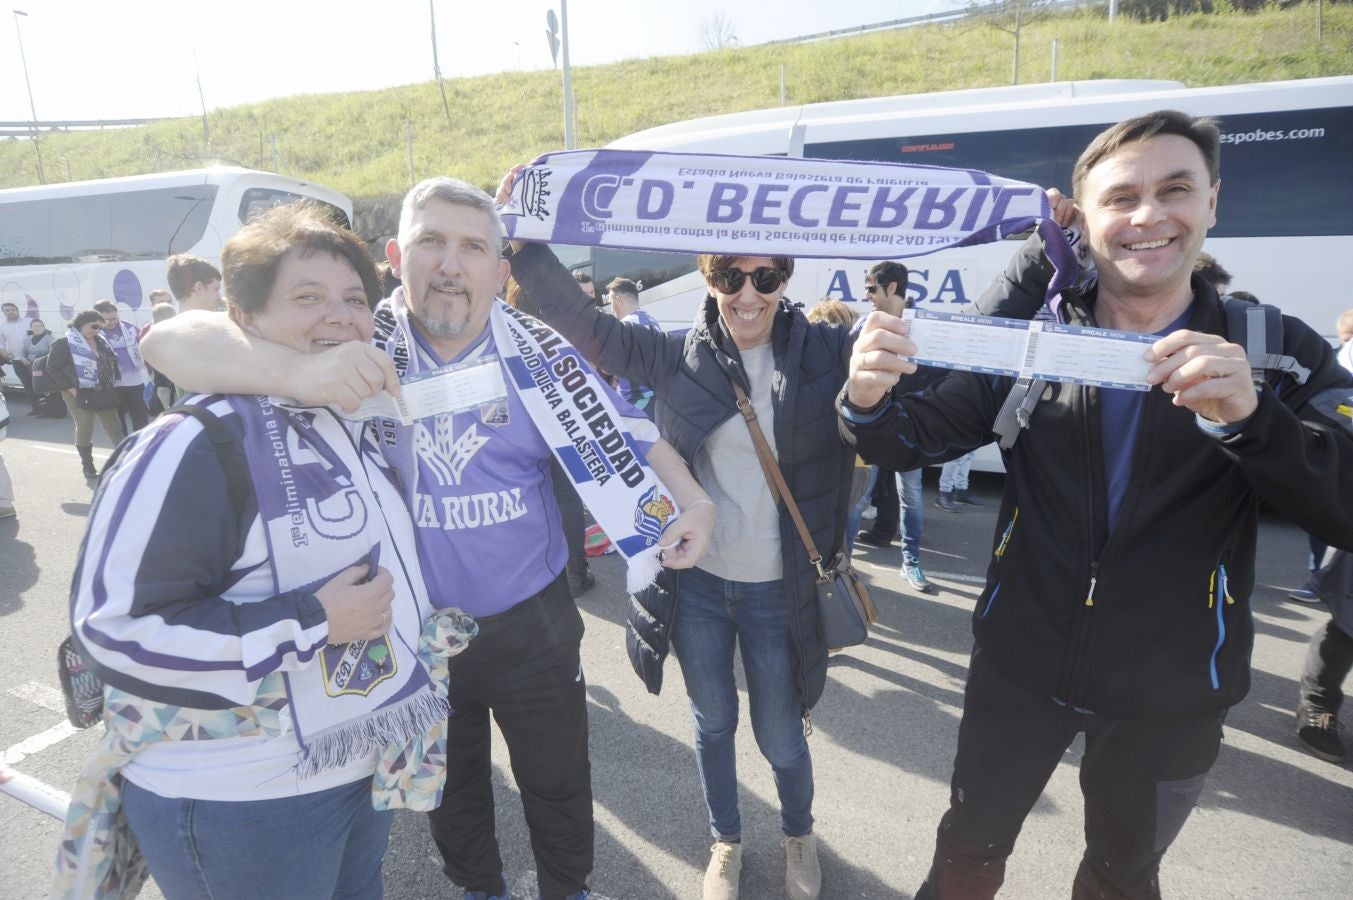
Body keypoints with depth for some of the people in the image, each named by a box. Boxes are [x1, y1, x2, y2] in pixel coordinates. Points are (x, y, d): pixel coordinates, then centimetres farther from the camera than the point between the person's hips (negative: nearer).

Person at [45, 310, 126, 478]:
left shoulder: (101, 342, 10)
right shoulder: (64, 343, -8)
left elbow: (112, 363, 19)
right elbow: (53, 368, -11)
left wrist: (113, 384, 9)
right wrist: (71, 389, -15)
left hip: (104, 393, 5)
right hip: (80, 395, -5)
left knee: (115, 428, 7)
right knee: (84, 430, 5)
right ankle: (88, 465, 17)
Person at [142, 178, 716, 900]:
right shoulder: (359, 345, -14)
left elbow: (624, 431, -4)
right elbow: (171, 343, -20)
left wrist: (690, 499, -22)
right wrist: (300, 373, -41)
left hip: (532, 624, 0)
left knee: (559, 786, 21)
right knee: (450, 788, 27)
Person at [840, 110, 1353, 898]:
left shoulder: (1278, 352, -7)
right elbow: (923, 437, -9)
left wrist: (1248, 417, -35)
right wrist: (870, 403, -32)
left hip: (1172, 694, 1)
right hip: (1020, 667, 0)